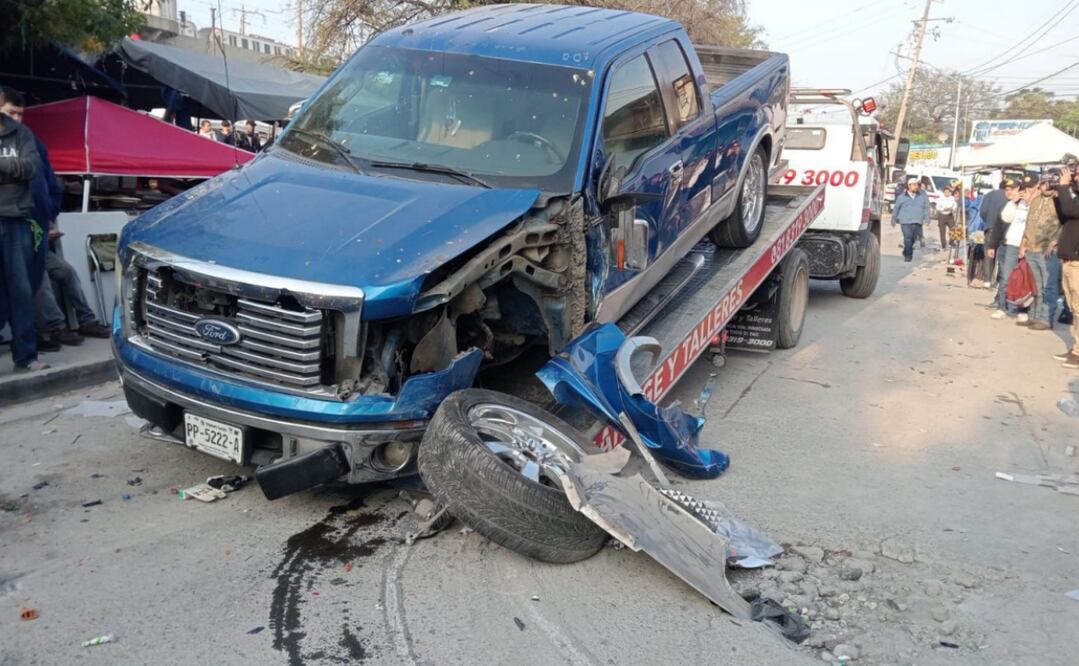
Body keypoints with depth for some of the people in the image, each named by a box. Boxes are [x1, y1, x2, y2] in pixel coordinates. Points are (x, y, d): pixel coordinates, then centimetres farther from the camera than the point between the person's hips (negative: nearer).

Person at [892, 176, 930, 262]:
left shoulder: (922, 197, 9)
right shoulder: (902, 197, 6)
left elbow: (926, 208, 10)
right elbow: (896, 208, 12)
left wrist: (926, 219, 0)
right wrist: (894, 219, 15)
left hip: (917, 221, 2)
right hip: (905, 221, -2)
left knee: (913, 238, 7)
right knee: (908, 238, -13)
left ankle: (906, 252, 27)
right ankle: (908, 255, -11)